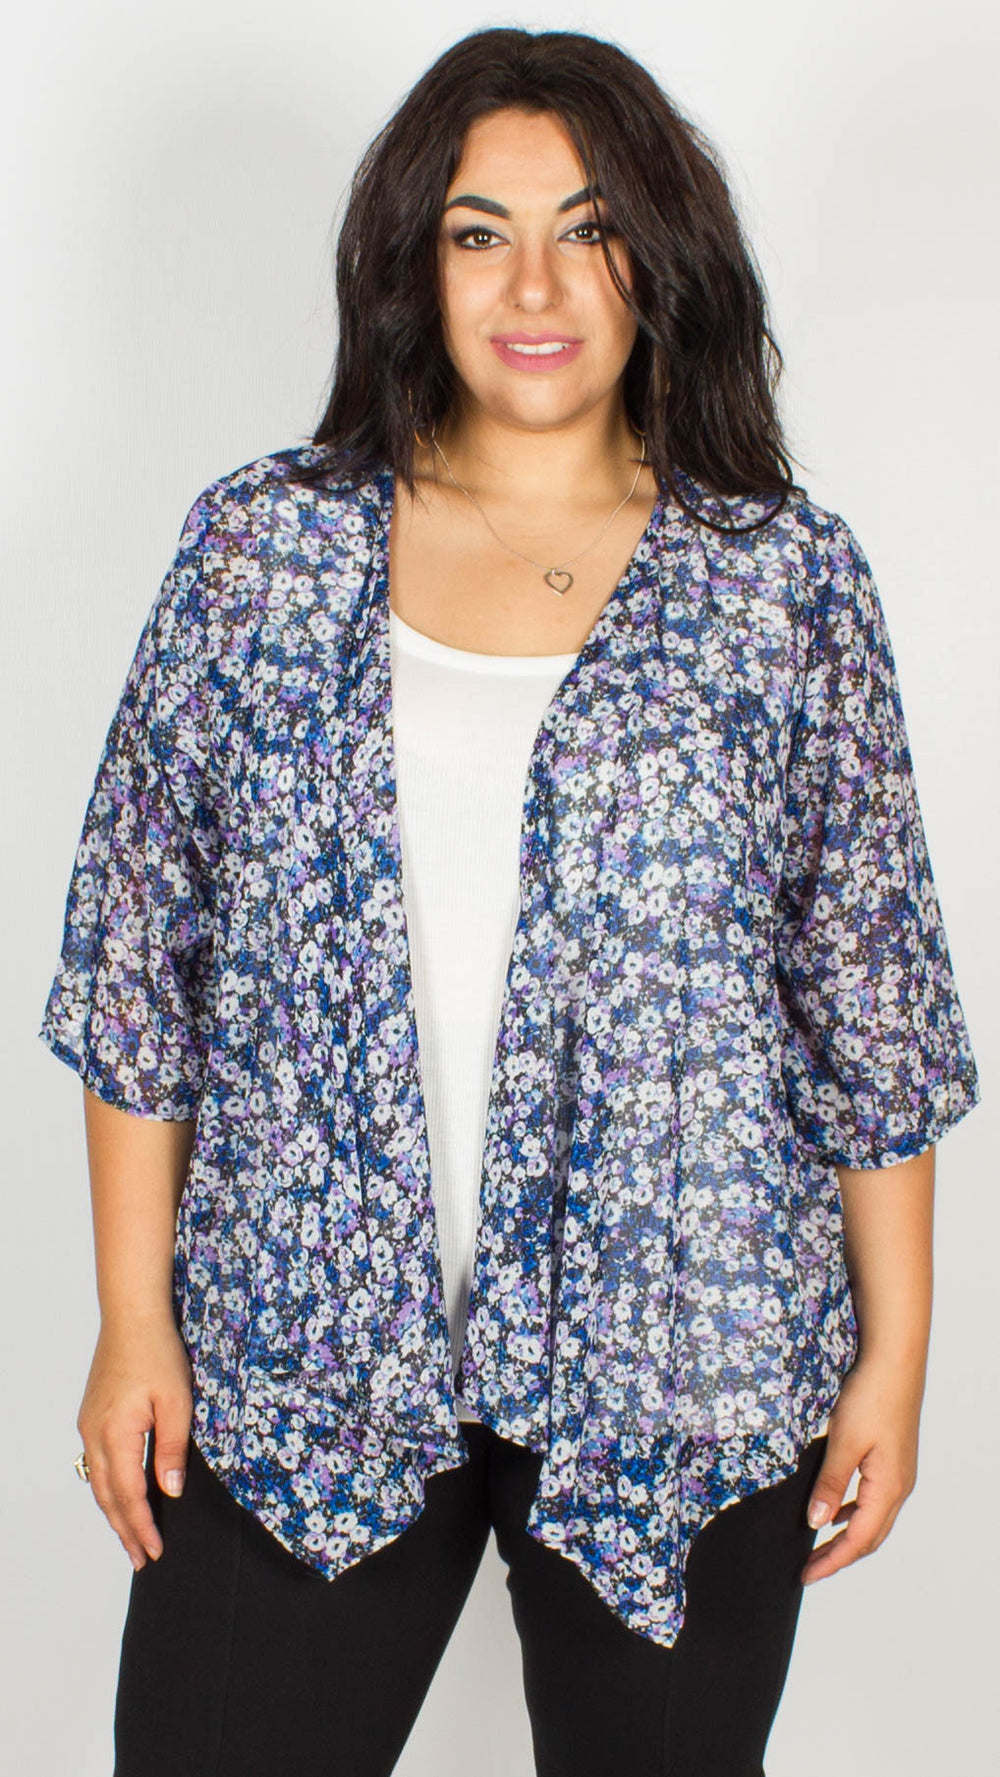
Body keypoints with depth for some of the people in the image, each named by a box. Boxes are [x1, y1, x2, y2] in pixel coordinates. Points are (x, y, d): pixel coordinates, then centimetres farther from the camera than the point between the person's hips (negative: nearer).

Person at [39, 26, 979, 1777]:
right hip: (302, 1356, 1)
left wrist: (894, 1349, 2)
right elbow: (141, 949, 3)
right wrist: (133, 1316, 1)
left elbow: (870, 992, 2)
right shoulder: (257, 548, 1)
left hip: (679, 1370, 0)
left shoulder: (785, 579, -1)